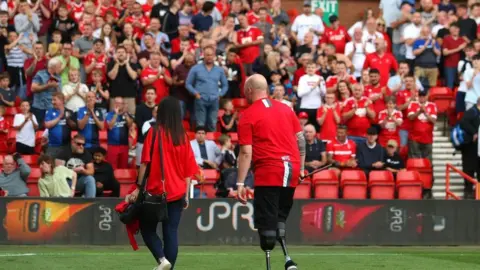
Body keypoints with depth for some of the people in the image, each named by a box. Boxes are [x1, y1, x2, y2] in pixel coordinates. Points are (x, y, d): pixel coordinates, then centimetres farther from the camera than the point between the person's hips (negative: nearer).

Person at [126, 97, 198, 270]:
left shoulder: (154, 133, -6)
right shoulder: (182, 137, 5)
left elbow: (146, 162, -10)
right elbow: (188, 169, 6)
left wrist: (139, 187, -7)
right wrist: (186, 194, 12)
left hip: (156, 191, -3)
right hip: (177, 192, 3)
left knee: (147, 228, 9)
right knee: (171, 231, 4)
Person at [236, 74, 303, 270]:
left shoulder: (248, 116, -3)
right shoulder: (285, 109, 12)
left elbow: (246, 152, -9)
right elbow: (301, 139, 13)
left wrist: (240, 183, -8)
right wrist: (301, 167, 21)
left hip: (268, 173, -5)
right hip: (291, 170, 5)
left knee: (266, 222, -1)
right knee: (280, 218, 16)